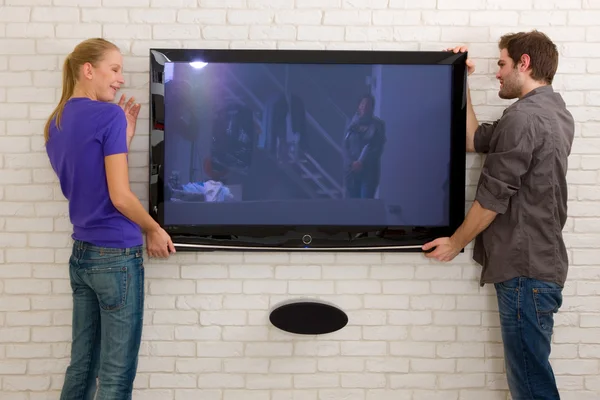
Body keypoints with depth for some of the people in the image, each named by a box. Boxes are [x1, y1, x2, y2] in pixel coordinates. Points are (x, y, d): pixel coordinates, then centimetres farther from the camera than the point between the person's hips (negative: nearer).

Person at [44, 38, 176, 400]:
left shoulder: (55, 123, 10)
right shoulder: (110, 115, -14)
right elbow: (120, 196, -18)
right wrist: (153, 229, -1)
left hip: (81, 254, 8)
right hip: (117, 256, -8)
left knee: (82, 364, 17)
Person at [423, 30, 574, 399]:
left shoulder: (522, 117, -16)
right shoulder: (556, 112, 14)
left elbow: (493, 196, -15)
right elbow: (475, 140, 16)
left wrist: (456, 242, -1)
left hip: (524, 268, -10)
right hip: (544, 261, 10)